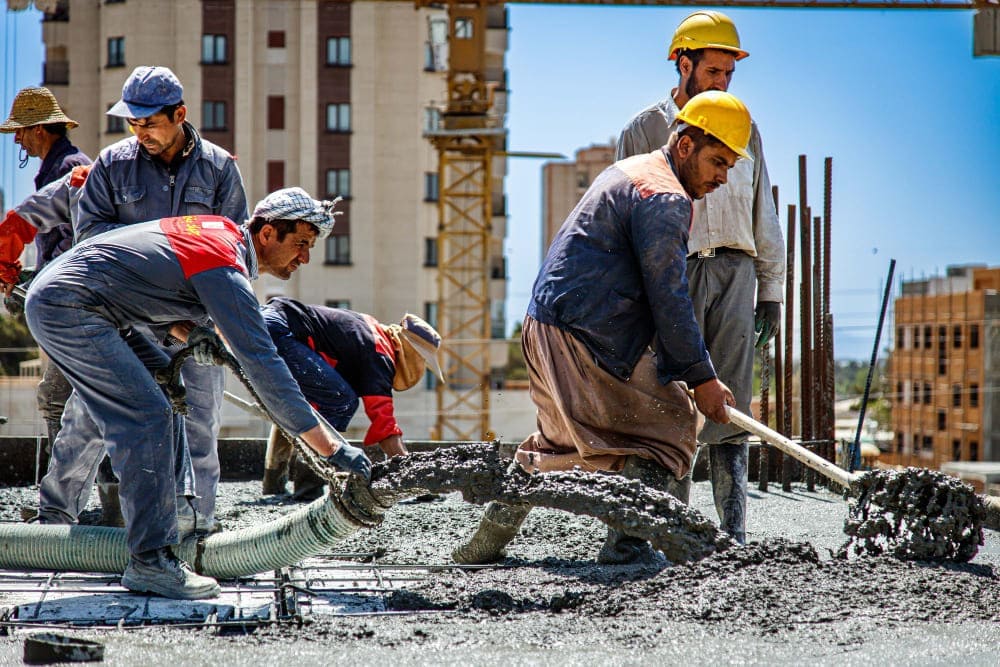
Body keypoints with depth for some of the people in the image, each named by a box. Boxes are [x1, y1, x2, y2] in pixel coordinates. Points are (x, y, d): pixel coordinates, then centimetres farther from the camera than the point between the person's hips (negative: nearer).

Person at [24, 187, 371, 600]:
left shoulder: (221, 230, 10)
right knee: (147, 418, -15)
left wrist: (190, 331, -1)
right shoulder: (226, 269, -19)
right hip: (67, 307, -11)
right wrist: (332, 449, -22)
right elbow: (262, 365, -23)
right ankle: (149, 562, -15)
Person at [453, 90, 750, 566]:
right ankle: (625, 544, -9)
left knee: (559, 439, 26)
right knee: (670, 430, -1)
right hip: (590, 342, -10)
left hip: (543, 327, 10)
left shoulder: (627, 172, 21)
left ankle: (487, 539, 26)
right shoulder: (665, 198, -13)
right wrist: (701, 379, -10)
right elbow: (668, 298, -15)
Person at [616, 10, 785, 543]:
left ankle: (733, 534, -1)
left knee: (731, 408, -1)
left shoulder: (743, 129, 15)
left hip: (733, 273, 3)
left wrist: (770, 293, 13)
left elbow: (764, 218, 19)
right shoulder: (643, 131, 6)